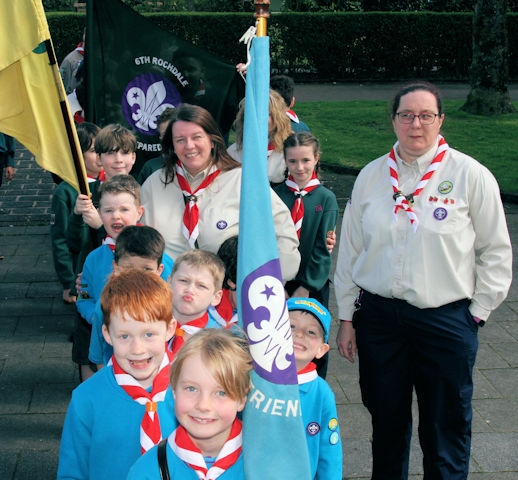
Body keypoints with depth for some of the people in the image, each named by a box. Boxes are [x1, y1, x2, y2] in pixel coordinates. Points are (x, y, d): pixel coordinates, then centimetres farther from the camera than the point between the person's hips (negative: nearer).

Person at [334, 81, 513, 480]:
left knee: (446, 430, 7)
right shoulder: (371, 176, 5)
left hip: (446, 320, -2)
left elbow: (496, 252, 1)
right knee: (386, 421, 15)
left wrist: (477, 311, -1)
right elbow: (350, 248, 10)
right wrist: (347, 316, 10)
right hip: (379, 315, 3)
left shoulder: (470, 175, -4)